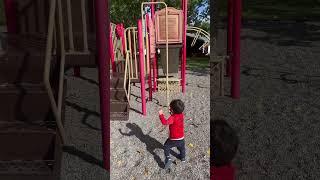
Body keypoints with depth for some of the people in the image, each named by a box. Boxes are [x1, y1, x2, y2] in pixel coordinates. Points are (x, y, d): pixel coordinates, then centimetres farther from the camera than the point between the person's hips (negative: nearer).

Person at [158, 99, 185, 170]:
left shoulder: (173, 118, -27)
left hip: (173, 139, -6)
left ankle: (168, 158, 1)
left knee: (166, 147, 15)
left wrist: (161, 115, -30)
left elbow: (165, 122, -38)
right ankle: (183, 158, 50)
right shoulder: (182, 115, -4)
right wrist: (171, 113, 8)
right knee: (182, 148, 32)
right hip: (181, 138, 6)